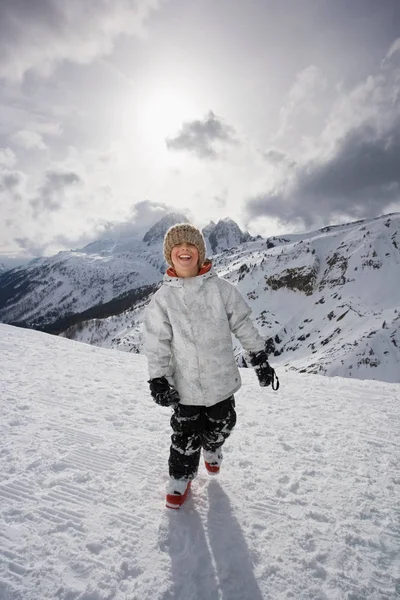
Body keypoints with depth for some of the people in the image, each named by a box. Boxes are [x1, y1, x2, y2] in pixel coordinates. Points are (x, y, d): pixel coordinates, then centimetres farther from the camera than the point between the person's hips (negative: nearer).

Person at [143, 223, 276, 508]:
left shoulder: (220, 288, -7)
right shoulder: (163, 297, -6)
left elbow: (244, 324, -1)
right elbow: (157, 343, -4)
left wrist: (260, 359, 2)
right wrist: (158, 379, -7)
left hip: (221, 378, 1)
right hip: (185, 384, -1)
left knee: (221, 425, 21)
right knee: (186, 434, 11)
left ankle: (211, 448, 54)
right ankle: (181, 476, 38)